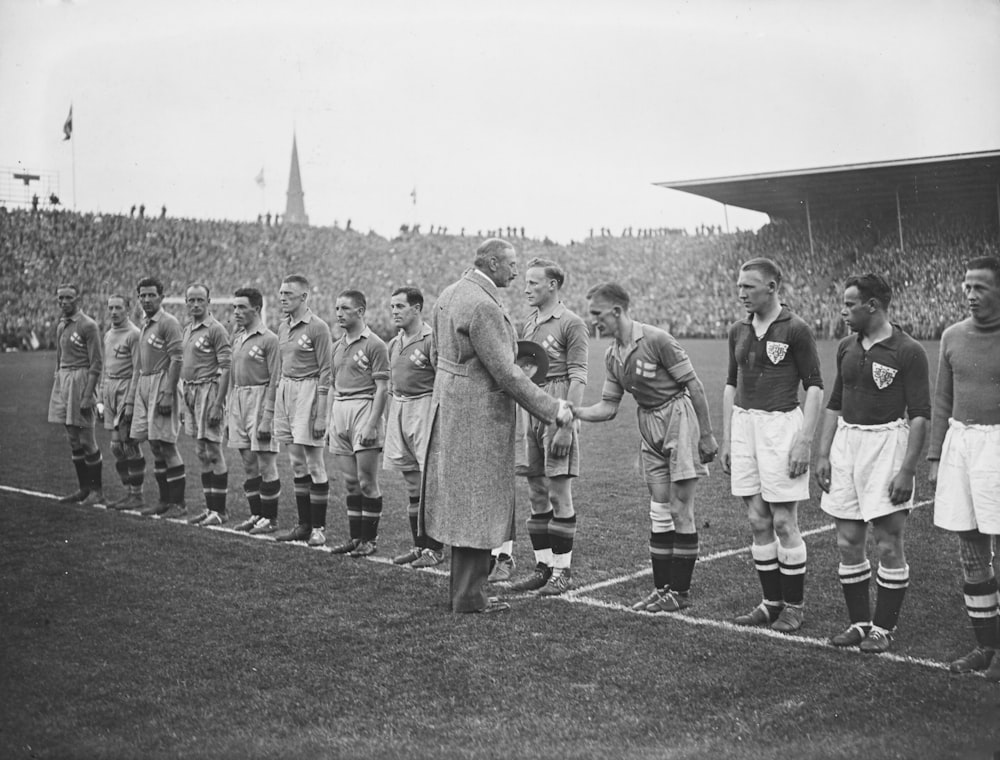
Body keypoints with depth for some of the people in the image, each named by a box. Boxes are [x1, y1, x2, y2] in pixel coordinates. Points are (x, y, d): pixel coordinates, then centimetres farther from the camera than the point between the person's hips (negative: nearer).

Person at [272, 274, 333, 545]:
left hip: (308, 392, -8)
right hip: (285, 390, 8)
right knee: (297, 465, 12)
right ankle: (303, 525, 20)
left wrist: (321, 416, -16)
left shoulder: (318, 327, -10)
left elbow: (326, 373, -12)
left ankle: (318, 528, 5)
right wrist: (279, 393, 15)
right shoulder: (282, 326, 13)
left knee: (314, 465, -3)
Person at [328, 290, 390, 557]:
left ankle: (370, 539, 6)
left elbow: (382, 388, -11)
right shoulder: (337, 346, 16)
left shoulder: (374, 344, -7)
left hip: (364, 409, -7)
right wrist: (330, 418, 14)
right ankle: (354, 537, 18)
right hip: (339, 411, 7)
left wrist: (371, 424, -17)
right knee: (350, 482, 10)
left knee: (367, 482, -3)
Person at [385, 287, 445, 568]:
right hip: (398, 408, 8)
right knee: (412, 488, 11)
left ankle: (435, 549, 0)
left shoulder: (431, 339, -9)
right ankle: (419, 545, 19)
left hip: (424, 407, -8)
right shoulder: (393, 344, 15)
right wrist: (388, 422, 20)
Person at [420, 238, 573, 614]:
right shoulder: (483, 307, -21)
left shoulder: (449, 294, 10)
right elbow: (506, 374, -22)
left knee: (460, 499, 16)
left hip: (449, 406, 10)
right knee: (477, 502, 0)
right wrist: (552, 408, -16)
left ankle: (464, 585, 26)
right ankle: (469, 596, 8)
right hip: (478, 416, -10)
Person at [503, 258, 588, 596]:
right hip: (531, 410, 7)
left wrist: (566, 426, -18)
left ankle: (563, 570, 5)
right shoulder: (528, 325, 16)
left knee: (559, 491, -3)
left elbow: (578, 378, -11)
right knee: (536, 494, 10)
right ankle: (543, 566, 18)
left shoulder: (571, 324, -6)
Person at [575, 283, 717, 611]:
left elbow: (694, 386, -14)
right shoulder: (612, 356, 5)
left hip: (679, 417, -7)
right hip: (649, 423, 7)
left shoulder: (657, 340, -18)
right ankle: (662, 588, 16)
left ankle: (680, 591, 6)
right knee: (659, 511, 9)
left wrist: (707, 436, -13)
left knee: (680, 508, -2)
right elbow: (608, 407, 9)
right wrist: (573, 412, -7)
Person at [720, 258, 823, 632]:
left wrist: (804, 441, -14)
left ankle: (795, 605, 11)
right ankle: (772, 602, 19)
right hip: (744, 423, 6)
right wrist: (726, 439, 14)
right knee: (758, 523, 9)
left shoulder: (795, 329, -7)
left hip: (781, 423, -6)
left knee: (783, 522, -2)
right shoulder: (738, 330, 11)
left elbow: (815, 387, -8)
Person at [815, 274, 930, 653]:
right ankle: (859, 622, 21)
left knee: (888, 544, -1)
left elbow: (920, 415, -11)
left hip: (887, 444, -6)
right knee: (848, 544, 8)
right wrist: (823, 454, 10)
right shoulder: (846, 348, 10)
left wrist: (907, 470, -17)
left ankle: (883, 628, 12)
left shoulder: (908, 352, -9)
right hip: (846, 442, 6)